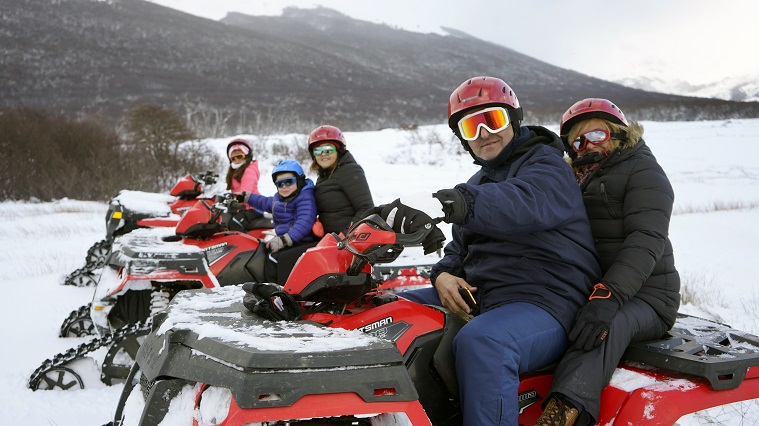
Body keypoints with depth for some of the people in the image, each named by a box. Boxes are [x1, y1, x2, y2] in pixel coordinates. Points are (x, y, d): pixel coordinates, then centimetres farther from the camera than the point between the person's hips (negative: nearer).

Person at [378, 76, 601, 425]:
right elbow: (460, 245, 25)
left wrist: (453, 203, -47)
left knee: (480, 342, -39)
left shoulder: (547, 165, -5)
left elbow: (523, 203, -29)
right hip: (475, 297, 9)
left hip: (544, 301, -9)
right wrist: (443, 274, -1)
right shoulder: (478, 183, 23)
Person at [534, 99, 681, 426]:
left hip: (641, 298, -7)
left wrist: (608, 296, -31)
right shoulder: (577, 181, 23)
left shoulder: (642, 170, 0)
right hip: (583, 294, 8)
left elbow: (646, 240, -17)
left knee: (608, 324, -38)